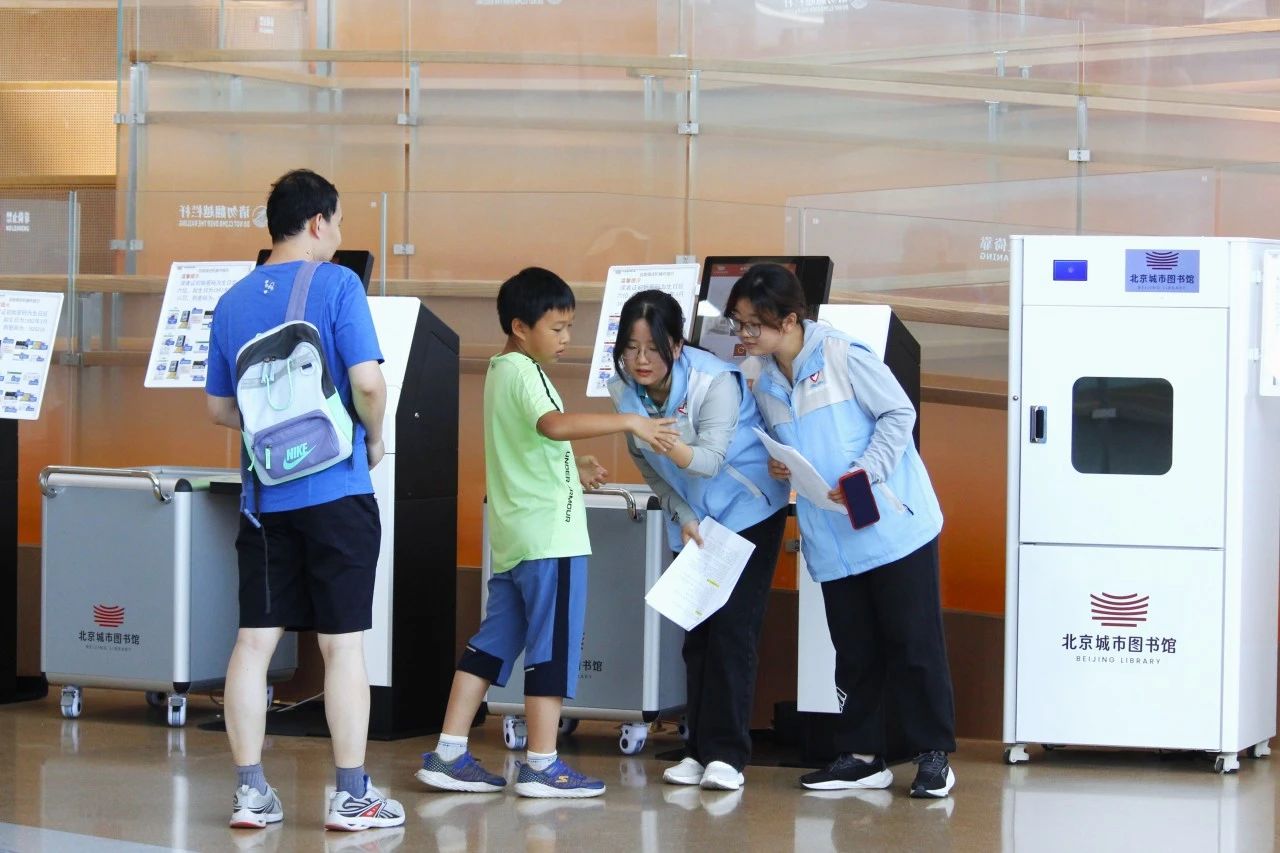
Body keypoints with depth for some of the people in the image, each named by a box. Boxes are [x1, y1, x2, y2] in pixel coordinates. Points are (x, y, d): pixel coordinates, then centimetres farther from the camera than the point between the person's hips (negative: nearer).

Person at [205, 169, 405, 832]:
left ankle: (251, 793, 7)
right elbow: (366, 381, -18)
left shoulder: (233, 300, 8)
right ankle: (352, 796, 4)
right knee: (343, 644, 0)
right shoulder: (336, 286, -8)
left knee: (254, 641, 6)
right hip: (336, 491, -5)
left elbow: (218, 408, 14)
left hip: (264, 497, 5)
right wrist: (374, 438, 0)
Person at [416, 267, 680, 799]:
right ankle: (542, 766, -3)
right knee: (552, 647, -5)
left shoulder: (501, 371, 19)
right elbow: (554, 424, -32)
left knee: (492, 643, 9)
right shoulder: (524, 373, -12)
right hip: (549, 534, -10)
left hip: (513, 536, 10)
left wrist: (572, 470, 20)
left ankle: (449, 755, 8)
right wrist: (630, 423, -34)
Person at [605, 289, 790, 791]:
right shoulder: (624, 390, -10)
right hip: (693, 519, 5)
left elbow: (710, 460, -35)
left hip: (748, 508, -5)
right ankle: (700, 749, 8)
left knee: (732, 627, -12)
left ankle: (727, 754, -11)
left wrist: (667, 442, -53)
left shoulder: (715, 382, -26)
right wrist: (683, 517, -6)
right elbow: (647, 465, 2)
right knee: (696, 632, 3)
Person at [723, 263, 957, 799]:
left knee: (912, 643, -1)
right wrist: (777, 468, -2)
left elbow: (899, 413, -10)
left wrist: (864, 473, -20)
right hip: (831, 540, 6)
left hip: (893, 523, -6)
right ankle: (862, 756, 19)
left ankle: (933, 755, 8)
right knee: (854, 650, 10)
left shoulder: (842, 355, -12)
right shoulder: (762, 383, 8)